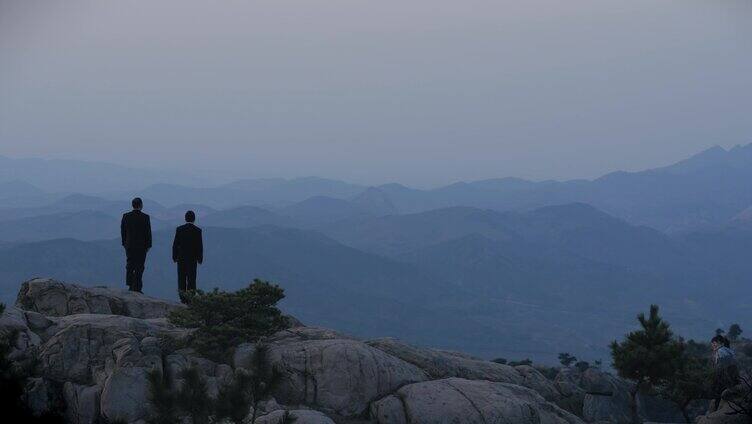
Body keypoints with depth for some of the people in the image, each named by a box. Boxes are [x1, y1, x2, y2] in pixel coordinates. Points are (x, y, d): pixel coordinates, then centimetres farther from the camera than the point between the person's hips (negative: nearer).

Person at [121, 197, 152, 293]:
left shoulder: (126, 216, 0)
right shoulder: (145, 217, -9)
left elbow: (123, 231, 5)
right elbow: (148, 232, -6)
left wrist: (124, 243, 13)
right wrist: (148, 245, 3)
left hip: (129, 245, 3)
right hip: (141, 246, -3)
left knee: (130, 266, 13)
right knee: (139, 267, 1)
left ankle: (130, 286, 13)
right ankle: (137, 287, -1)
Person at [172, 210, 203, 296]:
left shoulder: (179, 229, -2)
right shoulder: (197, 230, -5)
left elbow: (175, 244, 0)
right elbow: (200, 245, -4)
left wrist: (174, 257, 7)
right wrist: (200, 258, 4)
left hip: (181, 257, 1)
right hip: (193, 258, -1)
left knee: (181, 277, 5)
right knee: (191, 278, 1)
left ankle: (182, 296, 3)